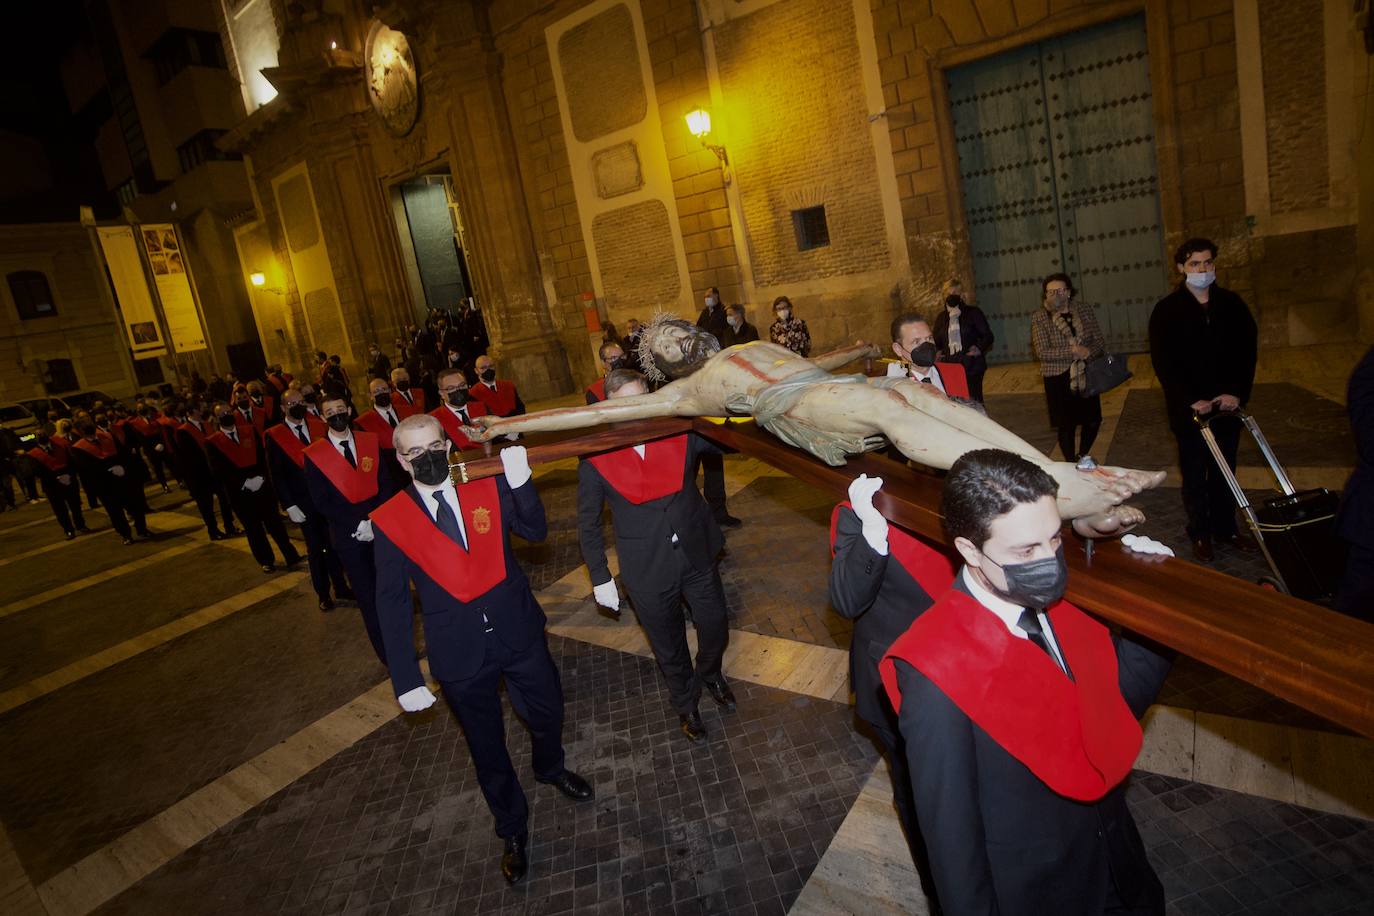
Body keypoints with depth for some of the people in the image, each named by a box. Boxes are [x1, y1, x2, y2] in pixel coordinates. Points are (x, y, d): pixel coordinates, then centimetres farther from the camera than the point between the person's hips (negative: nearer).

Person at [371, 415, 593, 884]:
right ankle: (513, 830, 42)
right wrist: (406, 679, -8)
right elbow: (392, 604, -7)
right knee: (487, 748, 17)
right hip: (460, 650, -1)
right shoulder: (389, 521, -10)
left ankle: (550, 768, 57)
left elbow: (536, 532, -11)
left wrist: (519, 482, -28)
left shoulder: (488, 487, -7)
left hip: (518, 631, 2)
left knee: (547, 713, 21)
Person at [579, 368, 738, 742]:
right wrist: (600, 578, -1)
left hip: (697, 556, 2)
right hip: (648, 571, -2)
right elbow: (588, 524, -4)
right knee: (670, 646, 17)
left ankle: (710, 674, 54)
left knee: (716, 629, 18)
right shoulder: (595, 458, -14)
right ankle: (686, 703, 47)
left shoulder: (680, 432, -11)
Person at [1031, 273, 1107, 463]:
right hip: (1059, 378, -3)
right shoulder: (1039, 317, -9)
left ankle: (1082, 457, 35)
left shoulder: (1085, 310, 1)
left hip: (1086, 376, 3)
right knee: (1066, 425, 2)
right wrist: (1072, 352, -23)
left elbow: (1100, 341, 3)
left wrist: (1089, 351, -18)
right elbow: (1042, 352, -14)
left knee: (1093, 421, 10)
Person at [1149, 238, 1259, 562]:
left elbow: (1248, 350, 5)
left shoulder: (1232, 304, 6)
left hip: (1227, 403, 3)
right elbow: (1163, 362, -8)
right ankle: (1200, 533, 15)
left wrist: (1237, 393, -8)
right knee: (1195, 474, 5)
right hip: (1189, 408, -3)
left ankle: (1225, 527, 24)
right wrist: (1190, 400, -15)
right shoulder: (1166, 310, -4)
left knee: (1224, 471, 11)